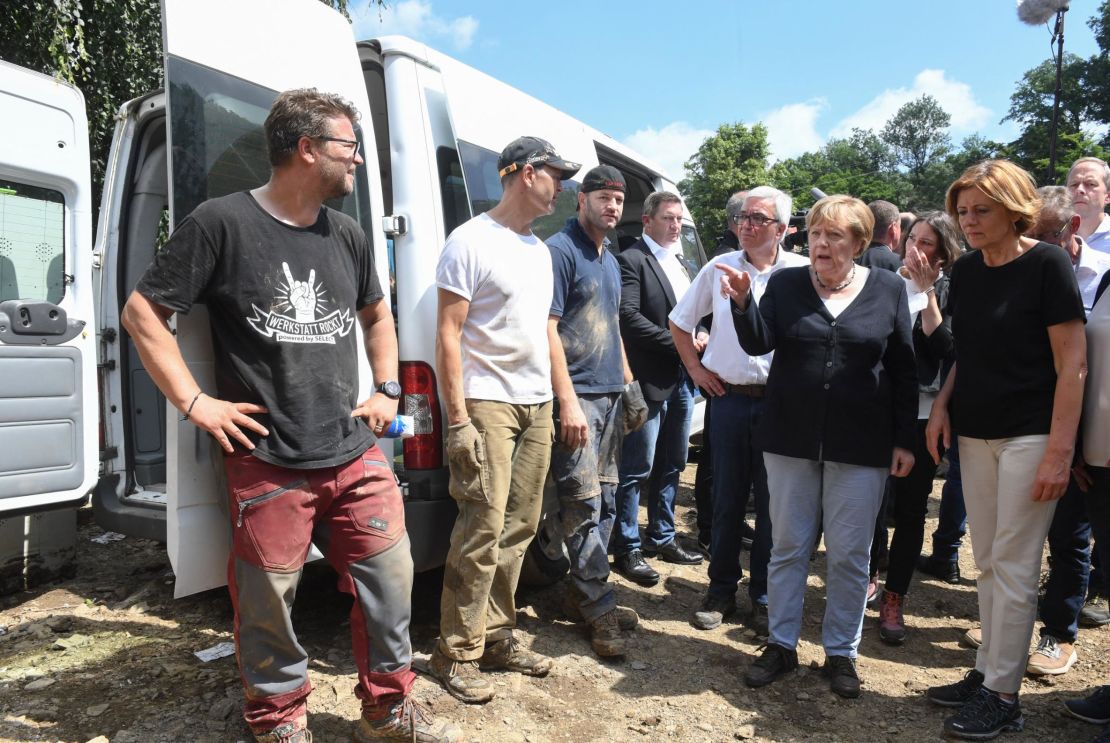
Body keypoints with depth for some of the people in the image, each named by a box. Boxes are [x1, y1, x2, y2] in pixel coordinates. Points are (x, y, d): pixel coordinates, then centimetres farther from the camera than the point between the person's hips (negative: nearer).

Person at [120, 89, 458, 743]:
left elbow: (377, 314, 27)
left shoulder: (347, 236, 12)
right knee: (268, 599, 5)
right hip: (266, 461, -4)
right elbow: (143, 312, -1)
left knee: (389, 577, 8)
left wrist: (388, 389, 16)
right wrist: (195, 402, -8)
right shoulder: (223, 222, -4)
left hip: (357, 454, 5)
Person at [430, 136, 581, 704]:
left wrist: (552, 402, 16)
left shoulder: (539, 249, 17)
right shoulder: (471, 241, -7)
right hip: (488, 404, -8)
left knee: (519, 528, 11)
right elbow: (447, 334, -11)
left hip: (536, 404, 8)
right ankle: (457, 653, 8)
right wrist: (458, 419, -16)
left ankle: (497, 636, 24)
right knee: (484, 530, -7)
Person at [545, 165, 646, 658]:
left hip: (610, 396, 9)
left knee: (604, 501, 12)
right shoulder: (561, 250, -8)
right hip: (577, 397, -9)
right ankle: (598, 608, 5)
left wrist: (628, 380, 19)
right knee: (584, 505, -6)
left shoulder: (610, 259, 18)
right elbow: (548, 328, -15)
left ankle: (582, 595, 24)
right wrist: (568, 401, -19)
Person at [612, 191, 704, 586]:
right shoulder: (631, 261, -7)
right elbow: (629, 318, -17)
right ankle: (627, 550, 10)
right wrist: (678, 343, -15)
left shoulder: (681, 263, 18)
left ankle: (661, 537, 30)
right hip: (650, 379, -8)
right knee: (638, 469, -1)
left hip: (682, 379, 8)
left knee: (671, 465, 16)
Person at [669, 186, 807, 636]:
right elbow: (679, 321, 15)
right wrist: (695, 368, 8)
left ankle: (764, 598, 22)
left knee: (771, 503, 7)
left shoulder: (802, 272, -3)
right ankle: (721, 591, 25)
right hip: (728, 397, 2)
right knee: (726, 501, 10)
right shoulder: (719, 268, 5)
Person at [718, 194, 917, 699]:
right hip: (791, 438, 1)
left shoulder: (888, 289, 1)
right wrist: (742, 301, -26)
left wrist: (904, 440, 1)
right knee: (787, 545, 10)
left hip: (861, 445, 0)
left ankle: (841, 652, 25)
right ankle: (781, 644, 25)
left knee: (850, 554, 7)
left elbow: (904, 370, 3)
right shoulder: (786, 283, 2)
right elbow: (758, 343, -8)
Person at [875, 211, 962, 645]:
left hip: (921, 414, -1)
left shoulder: (949, 291, 2)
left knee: (909, 509, 5)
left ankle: (894, 599, 18)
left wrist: (927, 290, -14)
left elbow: (944, 348, -13)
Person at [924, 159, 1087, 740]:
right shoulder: (965, 271, 7)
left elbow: (1072, 363, -12)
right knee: (987, 563, 13)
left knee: (1013, 567, 1)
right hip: (975, 433, 6)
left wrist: (1059, 451, -16)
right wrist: (942, 404, 1)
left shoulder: (1047, 265, -10)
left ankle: (1002, 694, 13)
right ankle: (987, 671, 25)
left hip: (1030, 435, -6)